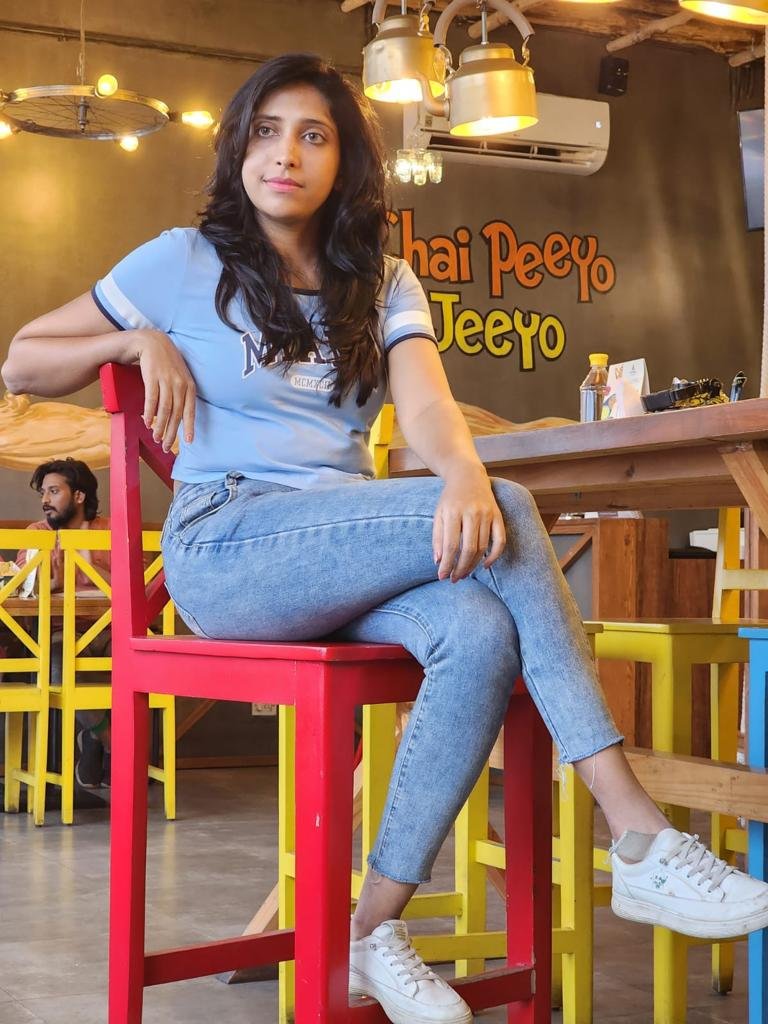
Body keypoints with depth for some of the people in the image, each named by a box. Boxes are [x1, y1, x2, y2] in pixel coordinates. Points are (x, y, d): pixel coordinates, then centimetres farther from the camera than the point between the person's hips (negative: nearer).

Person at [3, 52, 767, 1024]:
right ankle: (640, 840, -29)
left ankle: (375, 929, -18)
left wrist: (464, 474, -28)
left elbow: (427, 408, -5)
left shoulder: (382, 284, 16)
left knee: (480, 636, -32)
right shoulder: (185, 263, 7)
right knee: (509, 515, -26)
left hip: (343, 558, 5)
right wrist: (138, 341, -5)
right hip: (228, 550, -4)